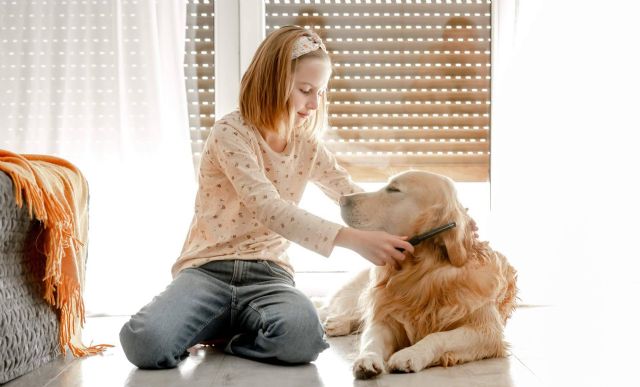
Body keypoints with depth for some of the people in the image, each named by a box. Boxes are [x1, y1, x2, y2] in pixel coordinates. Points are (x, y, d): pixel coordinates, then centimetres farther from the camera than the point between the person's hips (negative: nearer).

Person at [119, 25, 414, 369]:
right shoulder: (231, 133, -11)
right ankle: (231, 324, 0)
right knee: (146, 342, -32)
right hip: (208, 269, -3)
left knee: (303, 337, -33)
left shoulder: (307, 146, 10)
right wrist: (352, 239, -33)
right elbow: (267, 208, -25)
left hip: (267, 274, 3)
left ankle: (231, 330, 0)